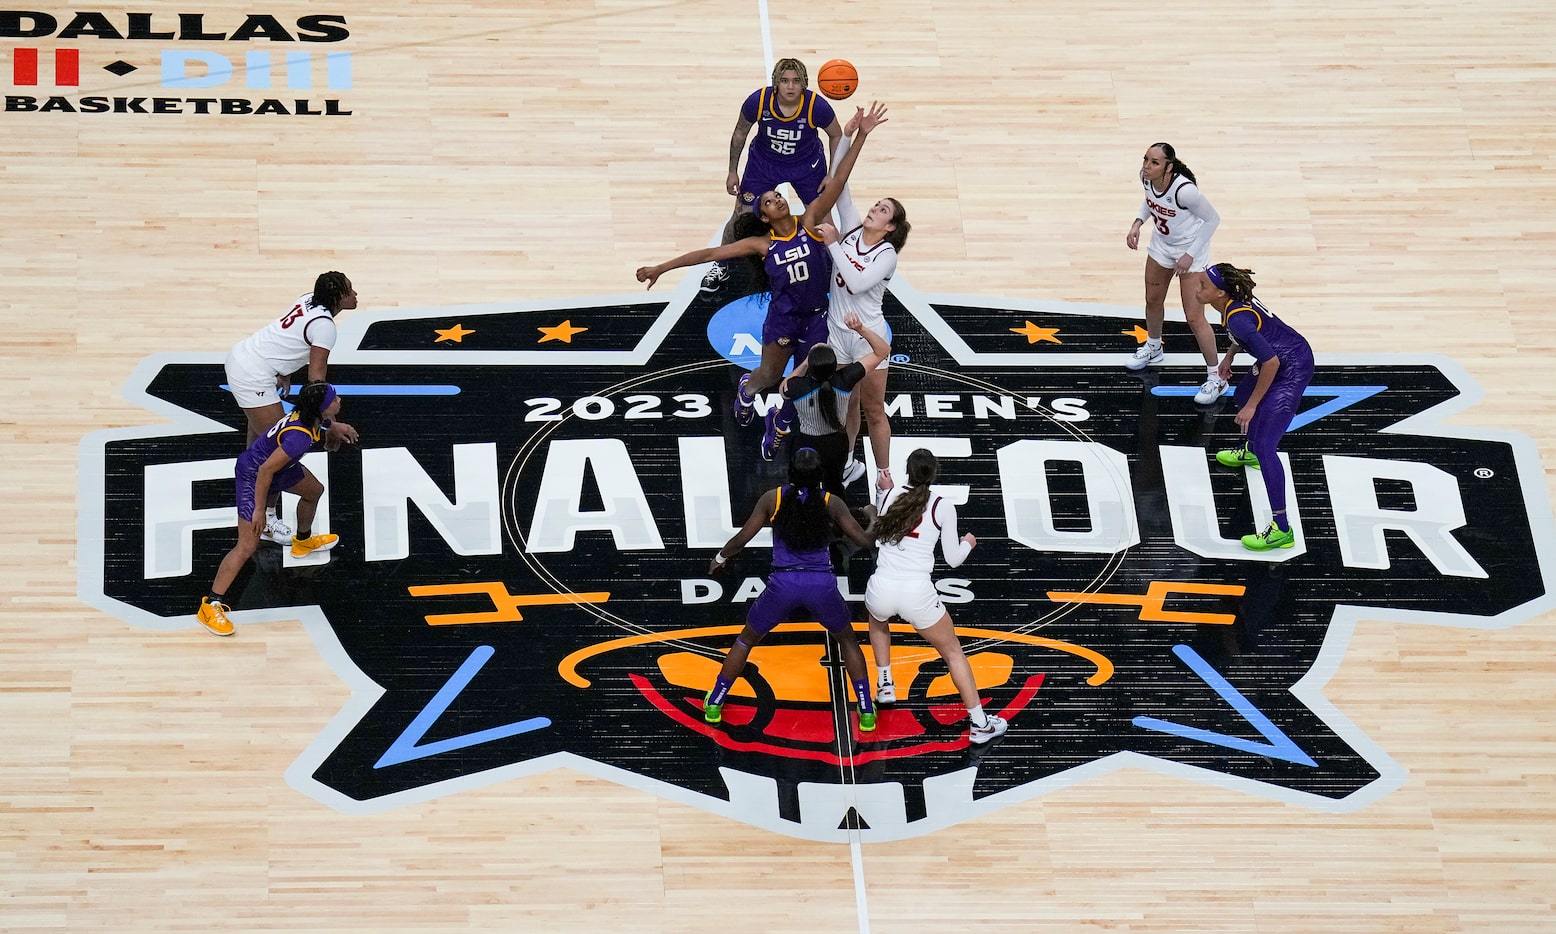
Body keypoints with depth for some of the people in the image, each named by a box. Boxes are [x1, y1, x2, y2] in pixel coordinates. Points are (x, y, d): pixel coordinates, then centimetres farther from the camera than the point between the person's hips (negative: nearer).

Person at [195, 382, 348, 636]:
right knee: (247, 547, -12)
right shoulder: (300, 438, -37)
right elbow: (266, 470, -31)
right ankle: (210, 606, -8)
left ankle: (303, 541, 60)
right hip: (253, 477, -10)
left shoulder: (309, 414, -12)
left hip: (279, 464, 10)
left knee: (314, 491, 31)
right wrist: (259, 509, -23)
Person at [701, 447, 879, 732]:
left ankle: (714, 704, 28)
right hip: (822, 584, 0)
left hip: (783, 584, 0)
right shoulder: (831, 503, 1)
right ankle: (866, 711, 21)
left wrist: (720, 557, 27)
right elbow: (865, 541, 2)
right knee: (848, 640, 26)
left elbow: (742, 538, 7)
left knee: (746, 640, 24)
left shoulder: (773, 498, 2)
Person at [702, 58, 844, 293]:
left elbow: (836, 135, -9)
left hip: (807, 164, 0)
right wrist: (733, 172, -3)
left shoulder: (817, 106, -30)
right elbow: (740, 134, -9)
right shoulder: (758, 101, -29)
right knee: (741, 216, 2)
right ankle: (720, 266, 25)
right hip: (763, 162, 0)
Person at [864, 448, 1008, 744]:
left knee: (877, 619, 41)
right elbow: (953, 559, 5)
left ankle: (885, 684, 38)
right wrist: (968, 543, 28)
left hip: (881, 589, 2)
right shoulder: (943, 507, -2)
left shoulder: (890, 494, 5)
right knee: (953, 652, 15)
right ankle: (980, 723, 11)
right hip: (917, 594, -2)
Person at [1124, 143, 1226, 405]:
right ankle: (1153, 348, 53)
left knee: (1194, 317, -5)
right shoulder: (1146, 177, -17)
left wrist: (1190, 254, -22)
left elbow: (1212, 219, -22)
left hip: (1190, 250, -7)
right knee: (1153, 300, 24)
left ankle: (1216, 378, 10)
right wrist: (1138, 223, -8)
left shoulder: (1184, 189, -37)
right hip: (1161, 244, 7)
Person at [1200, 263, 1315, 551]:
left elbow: (1270, 362, -30)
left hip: (1292, 370, -10)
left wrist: (1253, 405, -22)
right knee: (1242, 396, 35)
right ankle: (1249, 452, 66)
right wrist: (1230, 354, 15)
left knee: (1265, 445, -14)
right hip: (1280, 357, 10)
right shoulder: (1235, 302, -3)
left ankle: (1281, 530, -14)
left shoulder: (1237, 317, -30)